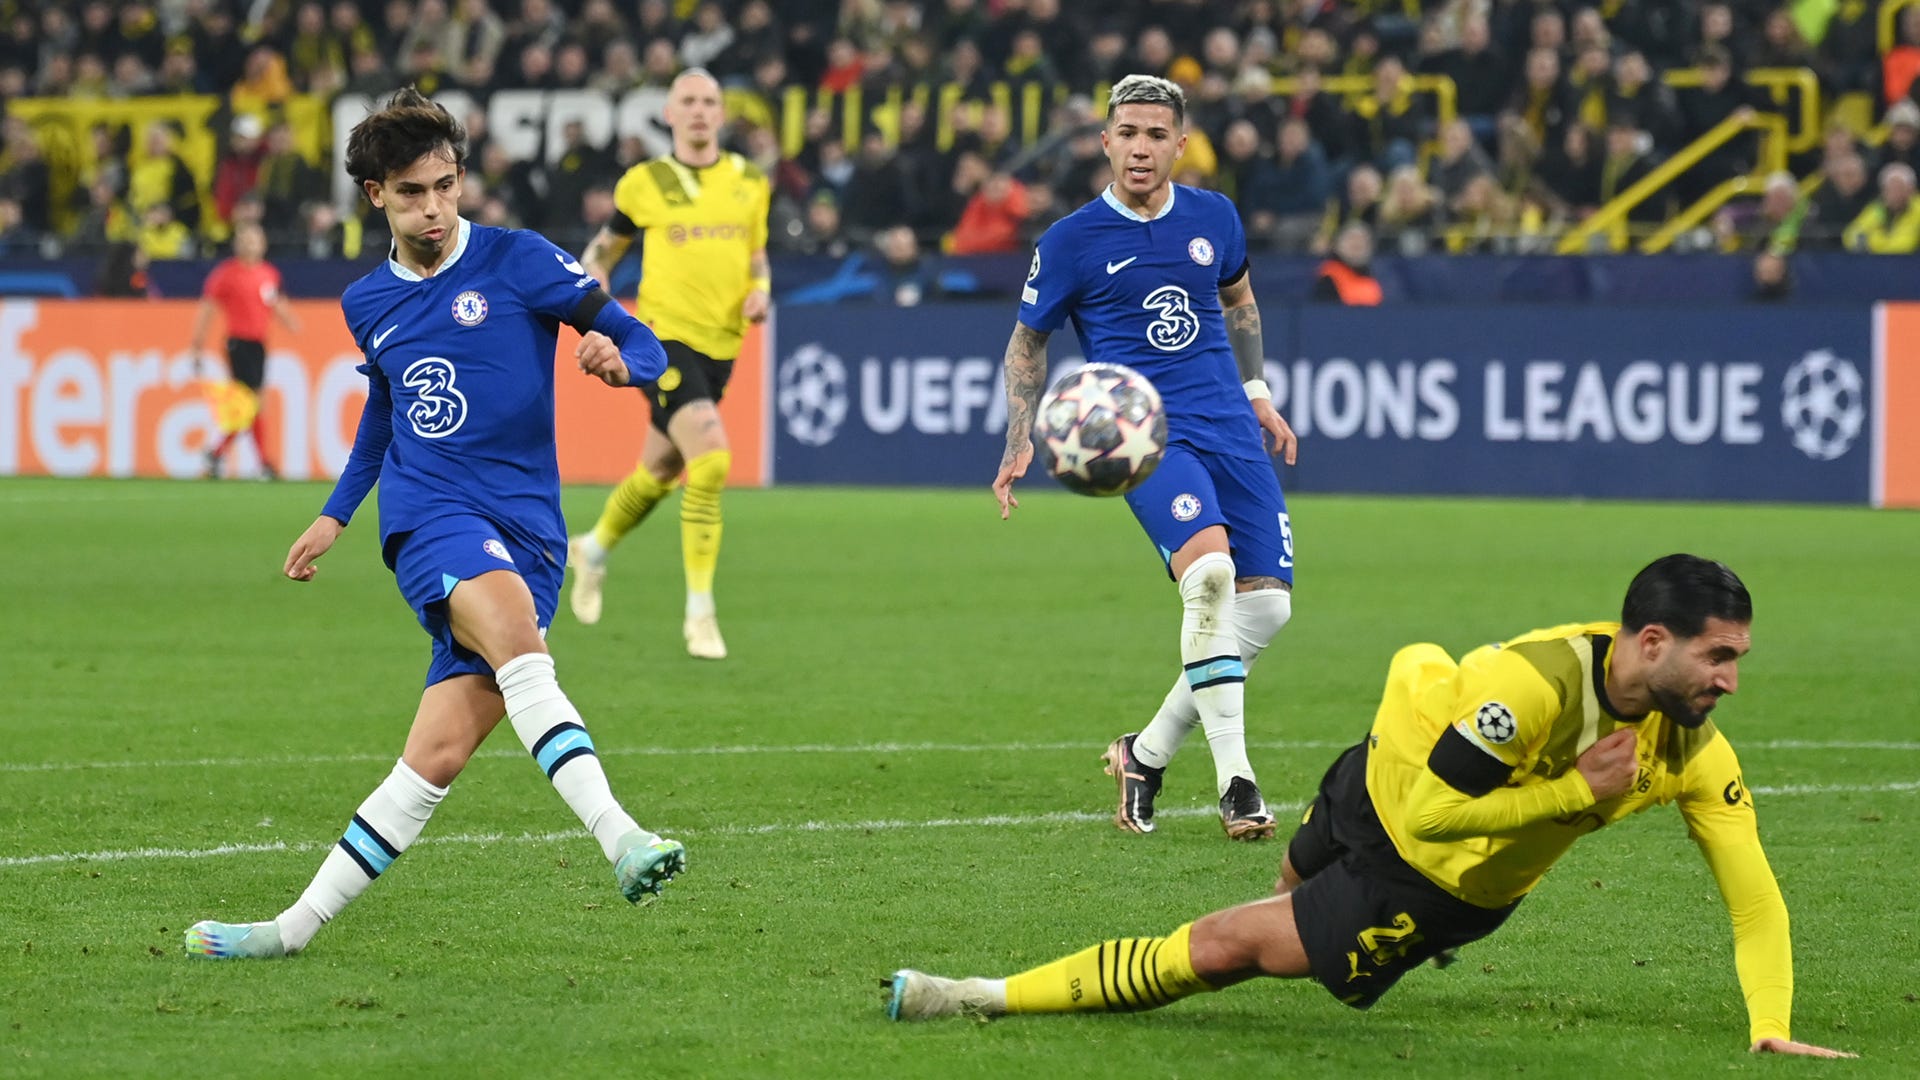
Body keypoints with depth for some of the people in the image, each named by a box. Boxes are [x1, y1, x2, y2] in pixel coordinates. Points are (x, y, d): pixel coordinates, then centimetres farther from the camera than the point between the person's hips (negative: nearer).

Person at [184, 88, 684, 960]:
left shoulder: (518, 261, 2)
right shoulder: (367, 304, 16)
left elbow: (644, 347, 2)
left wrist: (615, 356, -21)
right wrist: (336, 512, 38)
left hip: (526, 530, -1)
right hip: (429, 519, 1)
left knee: (439, 755, -11)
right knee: (519, 646, -33)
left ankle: (300, 924, 0)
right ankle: (619, 839, -46)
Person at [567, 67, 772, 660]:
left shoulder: (750, 182, 8)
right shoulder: (645, 183, -1)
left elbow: (757, 255, 20)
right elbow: (601, 251, 11)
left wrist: (760, 291, -1)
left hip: (720, 344, 5)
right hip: (663, 336, -5)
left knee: (661, 470, 16)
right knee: (711, 460, -22)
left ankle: (594, 548, 46)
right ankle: (700, 613, -13)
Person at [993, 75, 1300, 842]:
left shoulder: (1214, 218, 7)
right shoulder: (1071, 241, -4)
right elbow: (1027, 342, 9)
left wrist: (1257, 392, 24)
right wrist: (1020, 444, 1)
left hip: (1229, 427, 5)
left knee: (1266, 604, -3)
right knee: (1209, 570, -30)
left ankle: (1149, 752, 14)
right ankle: (1234, 781, -27)